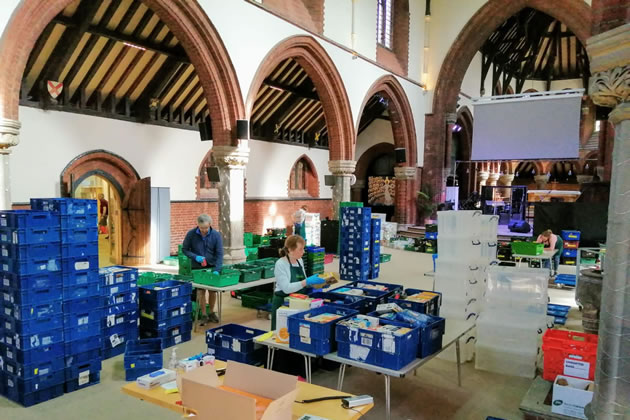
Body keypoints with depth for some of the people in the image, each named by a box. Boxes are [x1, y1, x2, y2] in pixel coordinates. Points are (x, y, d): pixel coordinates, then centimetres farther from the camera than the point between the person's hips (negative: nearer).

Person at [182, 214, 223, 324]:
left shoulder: (216, 235, -13)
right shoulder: (191, 234, -13)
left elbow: (219, 253, -14)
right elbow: (184, 249, -4)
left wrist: (217, 270, -24)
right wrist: (195, 257, -21)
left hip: (212, 266, 1)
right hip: (197, 267, -1)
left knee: (213, 290, 7)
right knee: (201, 291, -1)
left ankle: (211, 312, 24)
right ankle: (204, 314, 12)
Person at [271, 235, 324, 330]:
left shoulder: (300, 261, 6)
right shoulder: (281, 264, -16)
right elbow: (286, 288, -25)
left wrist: (313, 282, -3)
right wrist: (306, 282, -32)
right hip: (283, 303, -6)